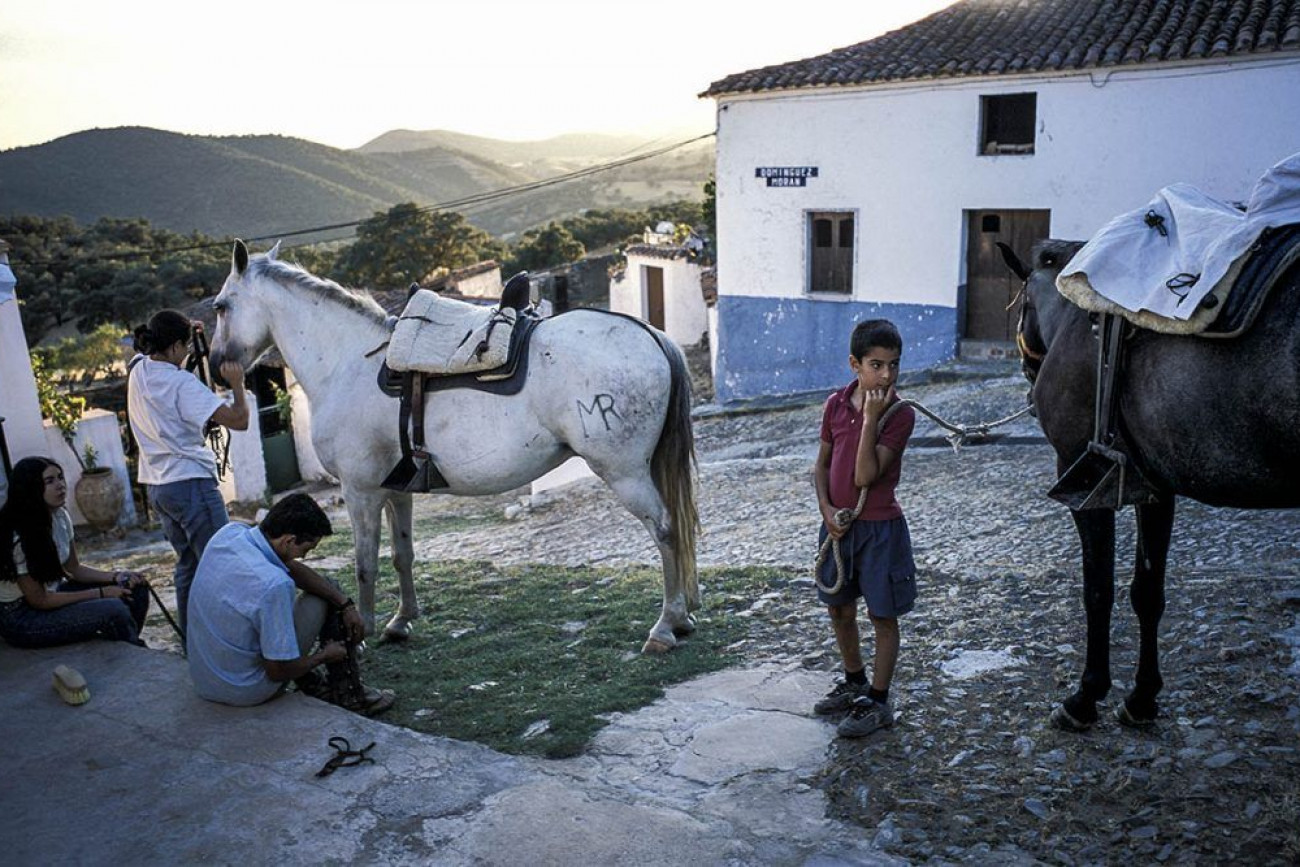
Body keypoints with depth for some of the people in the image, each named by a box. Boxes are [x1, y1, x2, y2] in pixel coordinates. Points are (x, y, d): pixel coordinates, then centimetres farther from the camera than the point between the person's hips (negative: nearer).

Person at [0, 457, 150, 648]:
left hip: (54, 592, 8)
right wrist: (101, 593, -18)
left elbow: (74, 568, 7)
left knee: (136, 589, -2)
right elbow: (39, 600, -21)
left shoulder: (60, 516, -3)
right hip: (22, 618, -8)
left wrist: (116, 577, -10)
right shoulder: (18, 538, -26)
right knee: (114, 609, -27)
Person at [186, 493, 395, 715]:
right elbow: (279, 671, -22)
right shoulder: (273, 584, -31)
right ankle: (346, 694, 16)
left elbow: (292, 569, 6)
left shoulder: (229, 532, -9)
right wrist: (323, 655, -3)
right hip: (247, 692, -7)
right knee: (325, 598, 5)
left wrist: (346, 604, 2)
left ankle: (310, 684, 26)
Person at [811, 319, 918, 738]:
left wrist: (870, 419, -26)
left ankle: (878, 702, 20)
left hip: (879, 527, -5)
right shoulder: (836, 404, -1)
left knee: (883, 616, 6)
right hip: (838, 524, 6)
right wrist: (825, 507, -7)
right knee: (839, 608, 18)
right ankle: (855, 682, 40)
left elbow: (866, 476, -23)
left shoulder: (899, 414, -15)